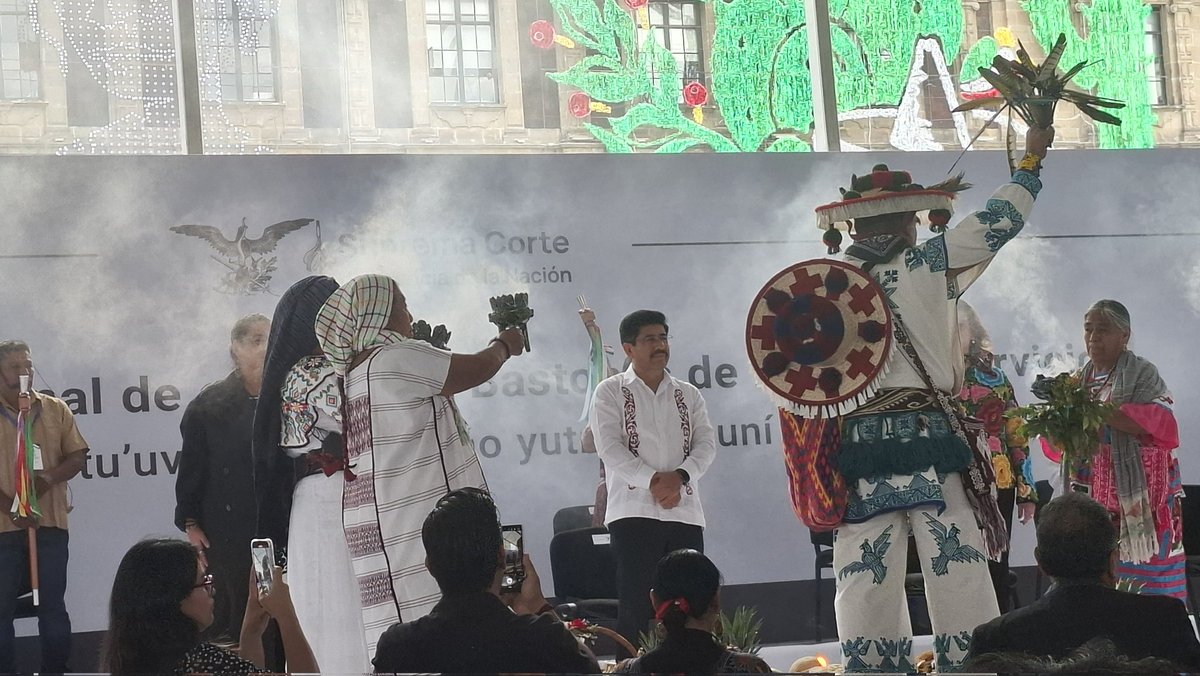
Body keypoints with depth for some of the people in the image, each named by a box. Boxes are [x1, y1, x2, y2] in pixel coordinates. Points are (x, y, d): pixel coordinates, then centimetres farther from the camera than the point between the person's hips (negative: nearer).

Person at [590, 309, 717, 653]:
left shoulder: (688, 395, 16)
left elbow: (706, 444, 5)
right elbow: (609, 447, -7)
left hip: (685, 512, 4)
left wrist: (679, 476, -14)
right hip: (633, 512, -4)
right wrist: (652, 481, -18)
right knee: (635, 606, -7)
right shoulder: (610, 392, 5)